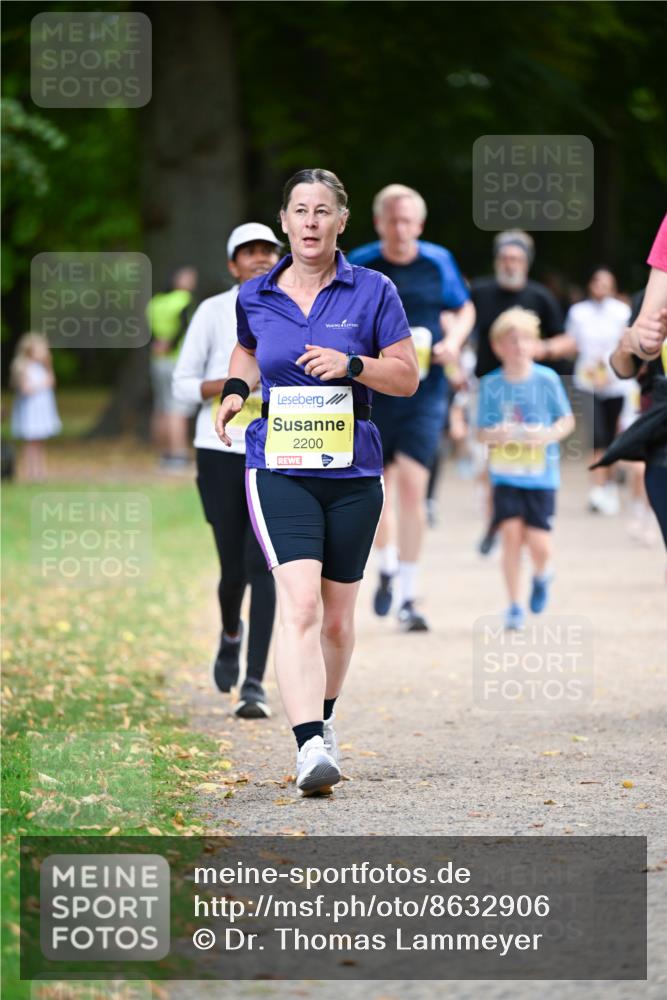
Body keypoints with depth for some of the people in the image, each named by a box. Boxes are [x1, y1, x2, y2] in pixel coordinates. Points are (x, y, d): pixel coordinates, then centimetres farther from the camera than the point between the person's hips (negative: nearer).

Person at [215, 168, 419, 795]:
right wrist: (236, 387, 8)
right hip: (278, 468, -1)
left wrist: (351, 364, -13)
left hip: (353, 471, 1)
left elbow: (407, 377, 3)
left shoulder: (372, 292, 1)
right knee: (300, 602, -19)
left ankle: (323, 722, 36)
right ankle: (310, 745, -28)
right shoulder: (254, 297, 6)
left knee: (337, 615, 12)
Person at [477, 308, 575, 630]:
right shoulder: (490, 385, -1)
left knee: (538, 541, -6)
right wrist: (496, 434, -17)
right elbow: (482, 433, 5)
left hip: (540, 473, -1)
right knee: (511, 532, -11)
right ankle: (514, 606, 2)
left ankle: (541, 576, 31)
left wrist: (549, 434, -16)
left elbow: (567, 421, 4)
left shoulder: (546, 379, -4)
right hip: (505, 474, 1)